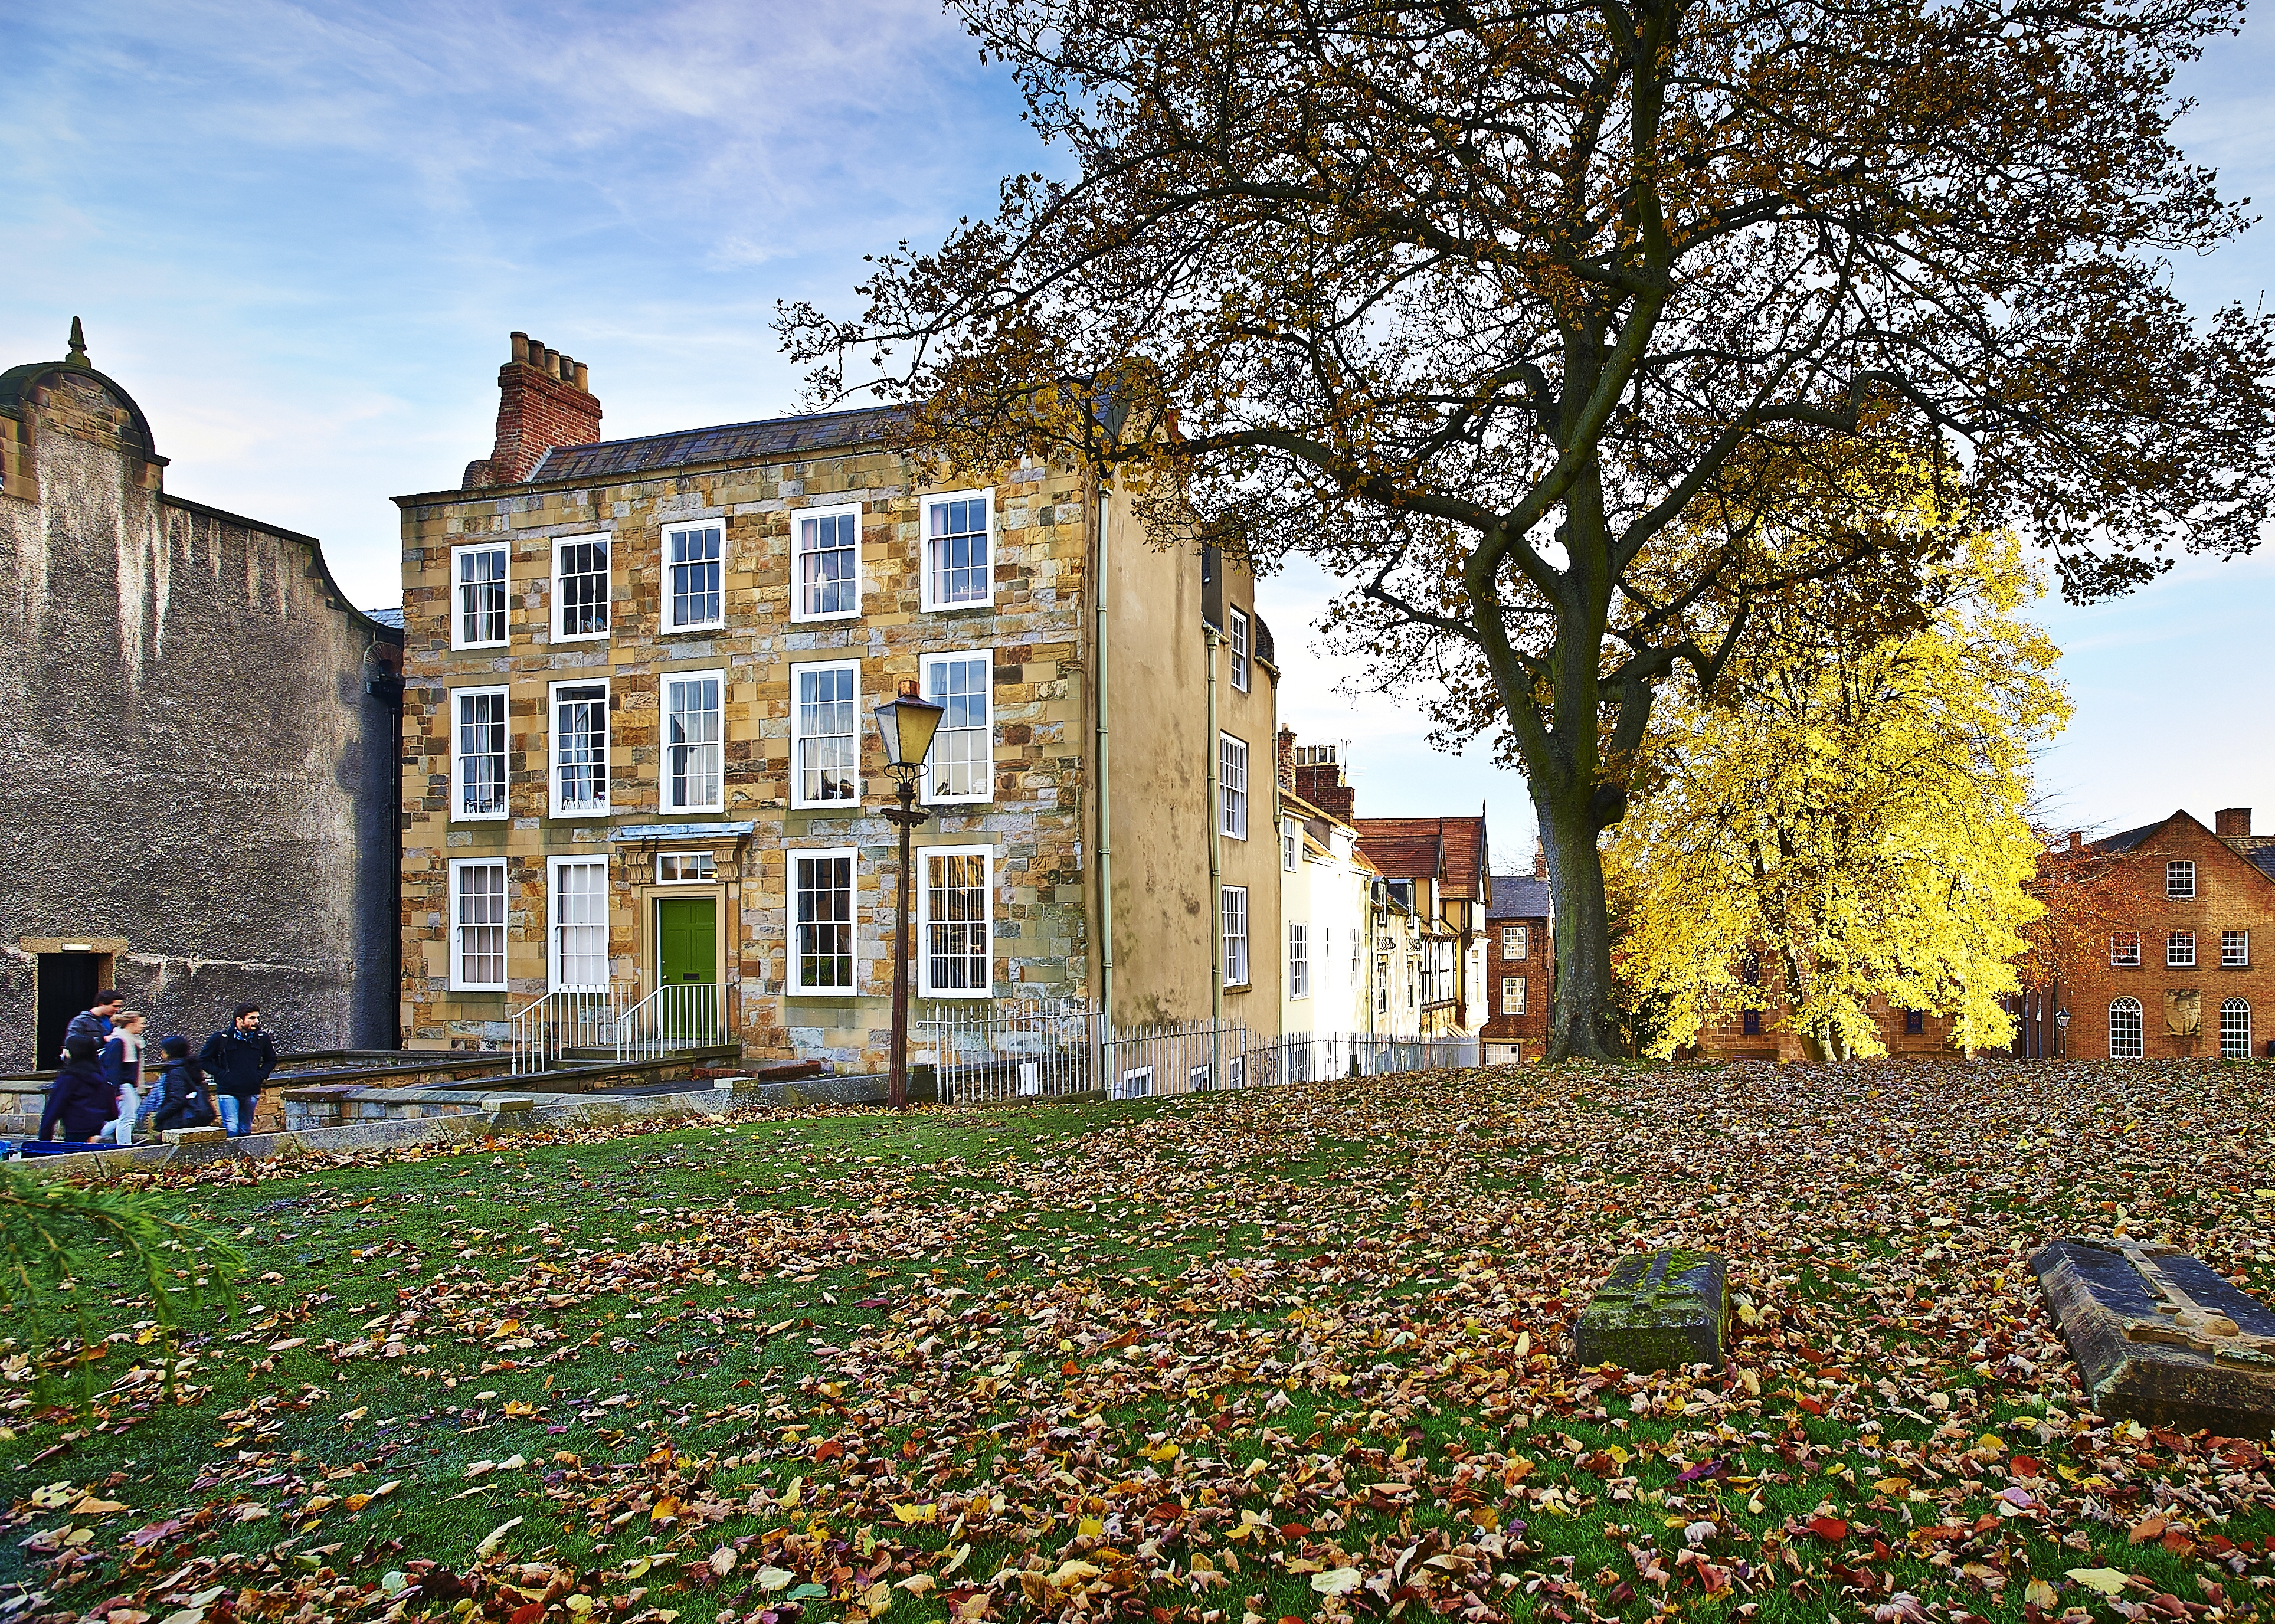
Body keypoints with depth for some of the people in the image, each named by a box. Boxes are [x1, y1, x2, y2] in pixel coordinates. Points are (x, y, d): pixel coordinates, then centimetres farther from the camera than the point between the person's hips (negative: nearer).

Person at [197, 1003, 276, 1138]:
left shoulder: (262, 1038, 3)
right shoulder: (221, 1038, -7)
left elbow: (271, 1060, 20)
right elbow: (203, 1060, 5)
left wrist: (261, 1075, 3)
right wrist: (220, 1074, -6)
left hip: (251, 1092, 4)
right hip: (228, 1091, -4)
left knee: (246, 1131, 12)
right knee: (232, 1130, -13)